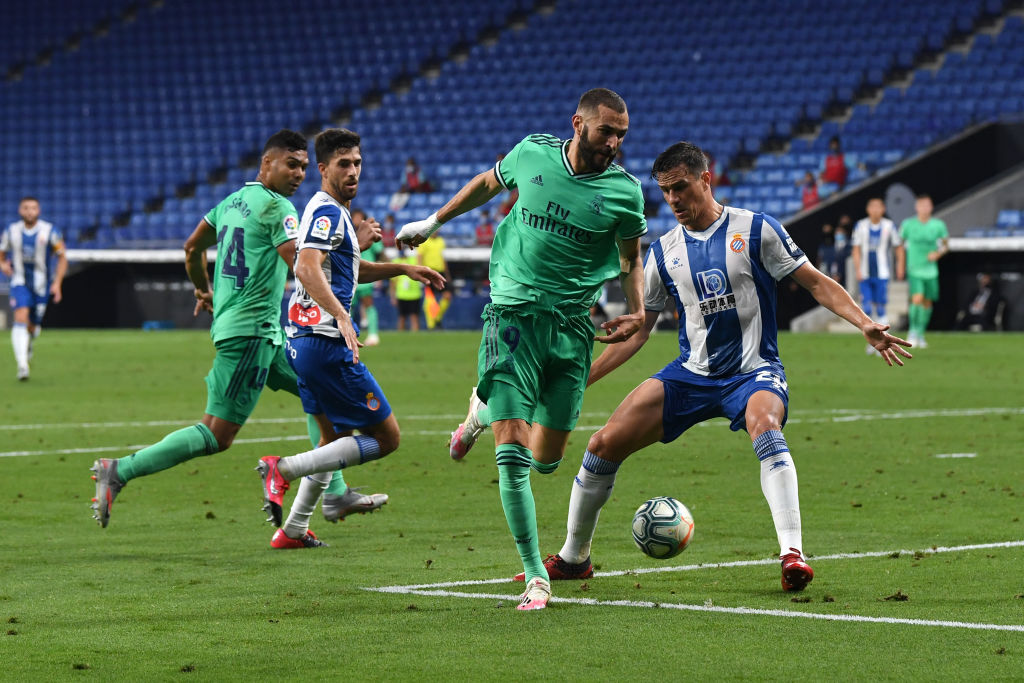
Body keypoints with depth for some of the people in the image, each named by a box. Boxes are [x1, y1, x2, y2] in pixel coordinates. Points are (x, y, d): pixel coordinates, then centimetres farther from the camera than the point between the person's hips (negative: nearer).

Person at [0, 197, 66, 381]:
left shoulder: (49, 232, -8)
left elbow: (62, 258, -1)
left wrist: (57, 283, -10)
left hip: (41, 285, 0)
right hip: (20, 283, 0)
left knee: (33, 327, 9)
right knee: (21, 318, -22)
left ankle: (28, 343, 48)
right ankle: (22, 365, -26)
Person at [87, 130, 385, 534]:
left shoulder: (233, 201, 15)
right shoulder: (276, 207, -12)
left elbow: (193, 247, 24)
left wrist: (203, 290, 39)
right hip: (250, 330, -11)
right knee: (217, 436, -10)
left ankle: (335, 494, 17)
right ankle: (119, 471, -10)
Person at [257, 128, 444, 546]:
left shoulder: (334, 212, 19)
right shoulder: (327, 212, -13)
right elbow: (307, 269, -29)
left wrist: (403, 269, 30)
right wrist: (342, 317, -42)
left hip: (303, 340, 10)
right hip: (326, 341, -10)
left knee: (337, 437, 23)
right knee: (385, 438, -5)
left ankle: (293, 529, 24)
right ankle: (284, 469, -12)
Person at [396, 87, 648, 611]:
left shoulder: (623, 190, -3)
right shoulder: (533, 153, -2)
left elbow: (631, 258, 13)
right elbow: (489, 183, 19)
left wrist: (636, 313, -3)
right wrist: (432, 223, 28)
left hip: (572, 327, 2)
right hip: (512, 316, -1)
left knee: (546, 460, 7)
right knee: (512, 455, -12)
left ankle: (483, 408, 39)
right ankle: (535, 576, -3)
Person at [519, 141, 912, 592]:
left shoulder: (755, 230, -4)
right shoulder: (663, 253, 7)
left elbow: (815, 282, -2)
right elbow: (637, 331, 13)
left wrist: (865, 324, -16)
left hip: (754, 370, -4)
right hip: (690, 373, 4)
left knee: (765, 426, -39)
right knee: (604, 444, -7)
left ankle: (792, 554, -44)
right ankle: (573, 558, 13)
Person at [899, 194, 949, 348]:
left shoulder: (938, 225, 0)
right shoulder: (908, 224, -4)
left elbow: (946, 245, 12)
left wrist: (938, 254, -9)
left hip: (931, 270, 3)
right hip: (914, 270, -3)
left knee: (927, 302, 9)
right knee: (917, 299, -20)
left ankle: (921, 334, 26)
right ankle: (913, 330, -2)